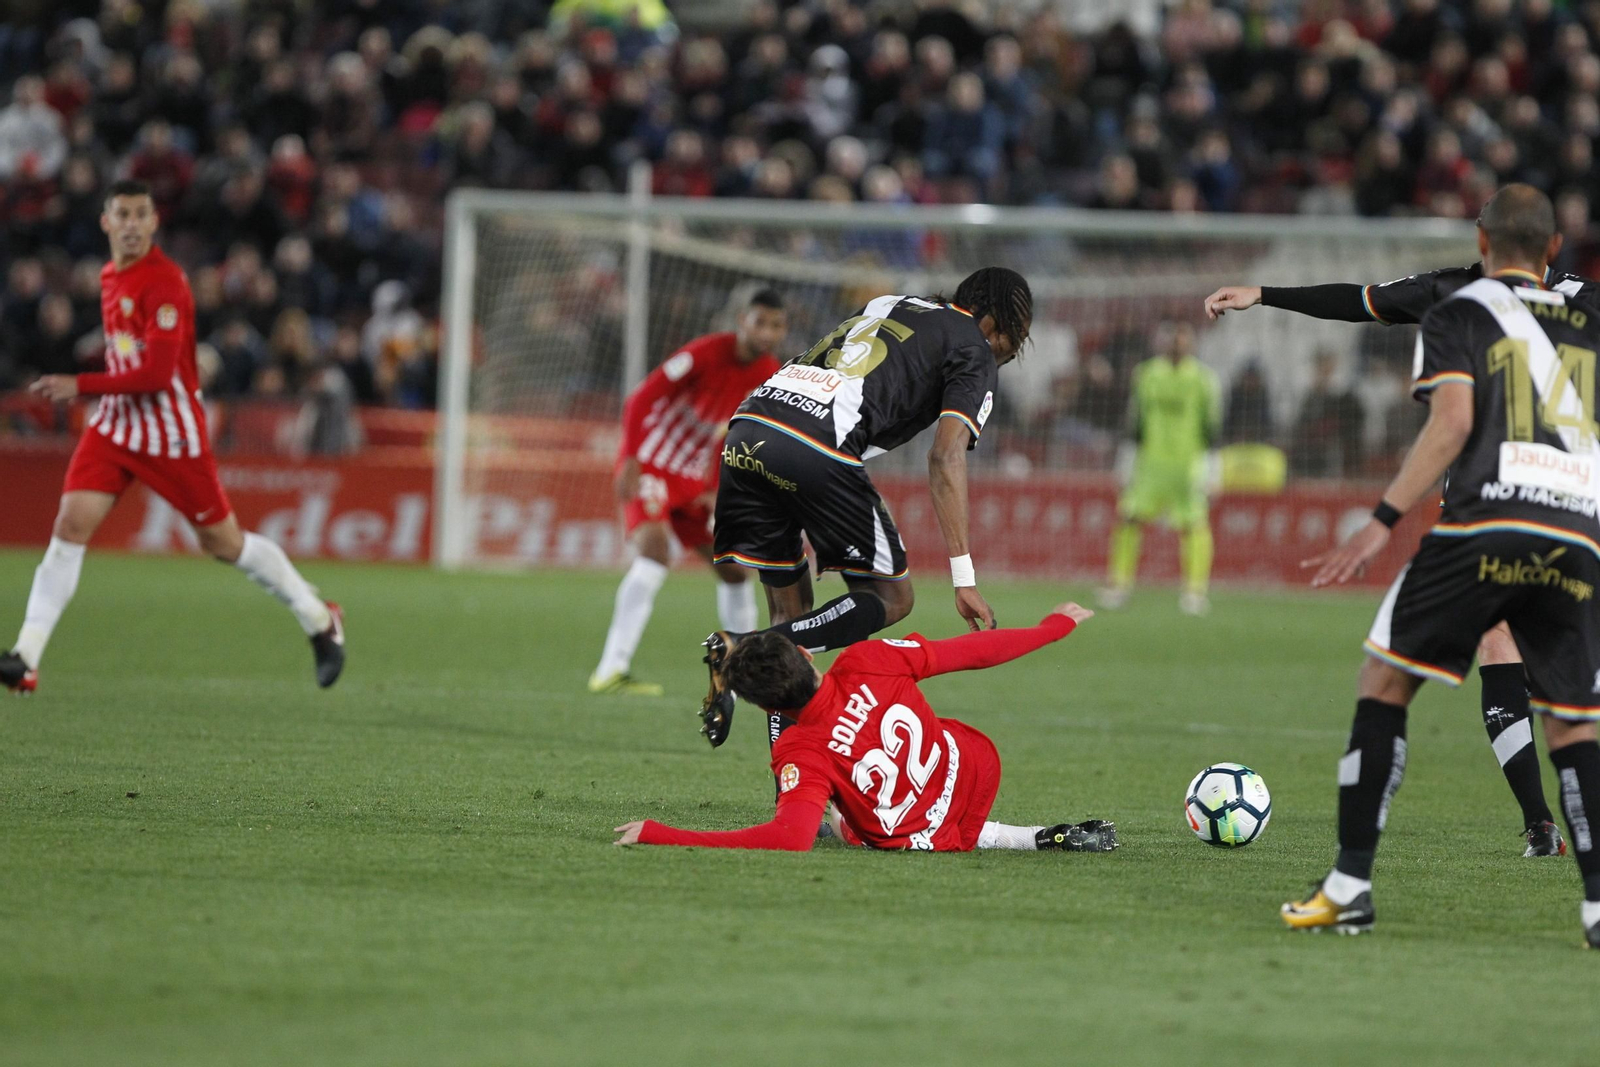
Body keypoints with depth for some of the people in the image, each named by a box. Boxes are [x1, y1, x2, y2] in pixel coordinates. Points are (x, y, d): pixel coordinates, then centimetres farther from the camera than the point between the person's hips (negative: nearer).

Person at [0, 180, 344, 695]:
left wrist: (79, 385, -24)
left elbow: (156, 373, -25)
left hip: (172, 432, -7)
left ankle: (320, 622, 23)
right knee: (70, 526, -10)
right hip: (115, 423, 7)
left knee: (224, 542, 4)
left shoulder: (163, 282, -18)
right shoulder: (110, 276, 9)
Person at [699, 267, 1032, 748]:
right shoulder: (973, 350, 12)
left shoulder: (885, 308, 33)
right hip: (818, 450, -7)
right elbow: (946, 457, -2)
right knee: (890, 599, 7)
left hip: (745, 430, 7)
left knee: (791, 610, 16)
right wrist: (964, 578, -7)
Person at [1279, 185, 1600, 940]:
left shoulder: (1459, 315, 8)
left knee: (1385, 681, 7)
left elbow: (1452, 423, -5)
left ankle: (1350, 886, 3)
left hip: (1484, 524, -3)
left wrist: (1383, 522, -7)